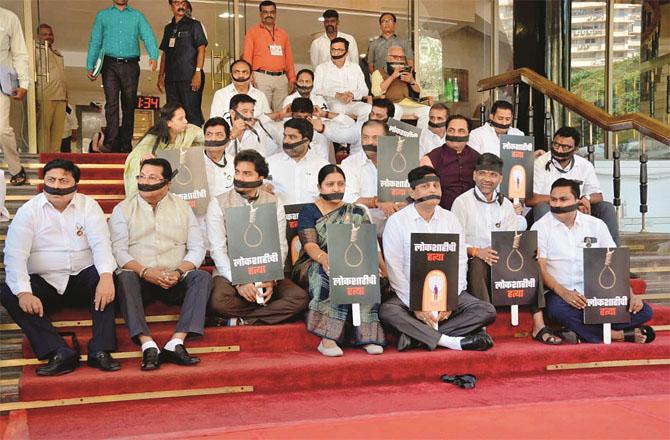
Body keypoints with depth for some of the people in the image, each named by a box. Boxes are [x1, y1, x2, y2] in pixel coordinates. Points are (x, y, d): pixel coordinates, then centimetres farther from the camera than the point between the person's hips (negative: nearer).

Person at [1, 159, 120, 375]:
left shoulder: (88, 206, 2)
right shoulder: (29, 210, 0)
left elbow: (101, 243, -12)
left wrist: (106, 276, -33)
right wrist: (23, 292, -27)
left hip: (82, 278, 0)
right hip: (44, 282, 1)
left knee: (107, 281, -30)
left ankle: (100, 351, -32)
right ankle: (60, 353, -35)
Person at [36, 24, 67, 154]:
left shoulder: (58, 54, 26)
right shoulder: (37, 50, 5)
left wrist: (66, 95, 19)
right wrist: (34, 97, -13)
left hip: (60, 97, 6)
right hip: (45, 97, -6)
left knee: (58, 131, 2)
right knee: (44, 128, -7)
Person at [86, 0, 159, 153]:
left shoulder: (137, 16, 13)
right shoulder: (102, 16, 14)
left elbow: (148, 37, -1)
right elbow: (95, 42, 11)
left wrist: (153, 56, -20)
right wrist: (90, 66, 2)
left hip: (131, 65, 1)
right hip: (110, 65, -1)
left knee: (129, 105, 2)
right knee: (111, 103, -13)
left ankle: (126, 145, 7)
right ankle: (112, 143, -19)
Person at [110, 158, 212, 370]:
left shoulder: (182, 208, 14)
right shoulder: (123, 209, 10)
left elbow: (197, 248, 6)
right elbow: (118, 250, -2)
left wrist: (179, 272, -13)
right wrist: (144, 272, -19)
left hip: (175, 282, 1)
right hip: (140, 281, -1)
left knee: (202, 277, -26)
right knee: (124, 278, -33)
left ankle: (176, 343, -36)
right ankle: (148, 346, -42)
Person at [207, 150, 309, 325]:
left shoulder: (274, 203, 7)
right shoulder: (218, 204, 0)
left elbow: (280, 246, 3)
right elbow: (218, 250, -7)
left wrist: (271, 280, -13)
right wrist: (239, 283, -19)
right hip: (231, 273, -2)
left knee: (300, 298, -23)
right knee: (218, 302, -35)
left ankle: (242, 321, -18)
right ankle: (273, 310, -12)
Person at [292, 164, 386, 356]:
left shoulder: (356, 212, 17)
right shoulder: (309, 212, 7)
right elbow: (309, 244, -11)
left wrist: (383, 267, -12)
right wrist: (324, 258, -34)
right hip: (312, 267, -2)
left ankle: (367, 336, -33)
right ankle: (327, 338, -39)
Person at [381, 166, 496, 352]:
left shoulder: (450, 219, 8)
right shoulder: (396, 221, -2)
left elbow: (460, 263, 4)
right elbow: (394, 269, -7)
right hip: (410, 295, -3)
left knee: (487, 311, -19)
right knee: (387, 311, -32)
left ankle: (416, 335, -23)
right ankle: (451, 341, -31)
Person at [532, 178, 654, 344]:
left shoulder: (596, 225, 10)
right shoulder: (541, 228, 1)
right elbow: (540, 268, -8)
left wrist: (631, 294, -5)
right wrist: (563, 292, -24)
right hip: (560, 294, -3)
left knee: (643, 311, -15)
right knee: (559, 310, -38)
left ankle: (583, 330, -20)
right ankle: (617, 335, -21)